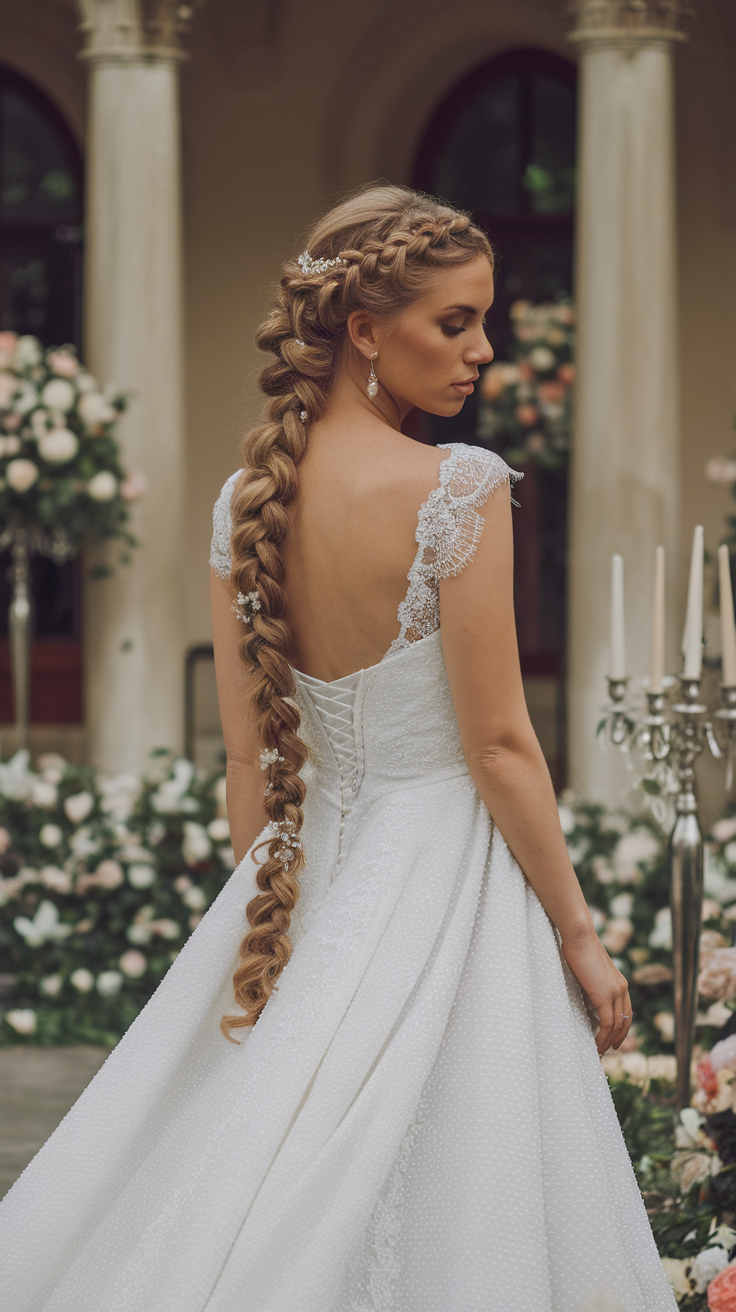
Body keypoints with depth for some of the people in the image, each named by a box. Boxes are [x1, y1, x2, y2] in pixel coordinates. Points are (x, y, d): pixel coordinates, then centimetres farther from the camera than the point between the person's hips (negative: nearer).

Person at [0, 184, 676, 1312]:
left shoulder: (246, 500, 2)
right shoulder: (459, 489, -17)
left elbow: (248, 757, 6)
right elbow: (498, 743, -15)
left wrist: (270, 904, 16)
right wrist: (578, 932, -7)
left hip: (310, 877, 6)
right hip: (444, 875, -6)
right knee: (435, 1221, 2)